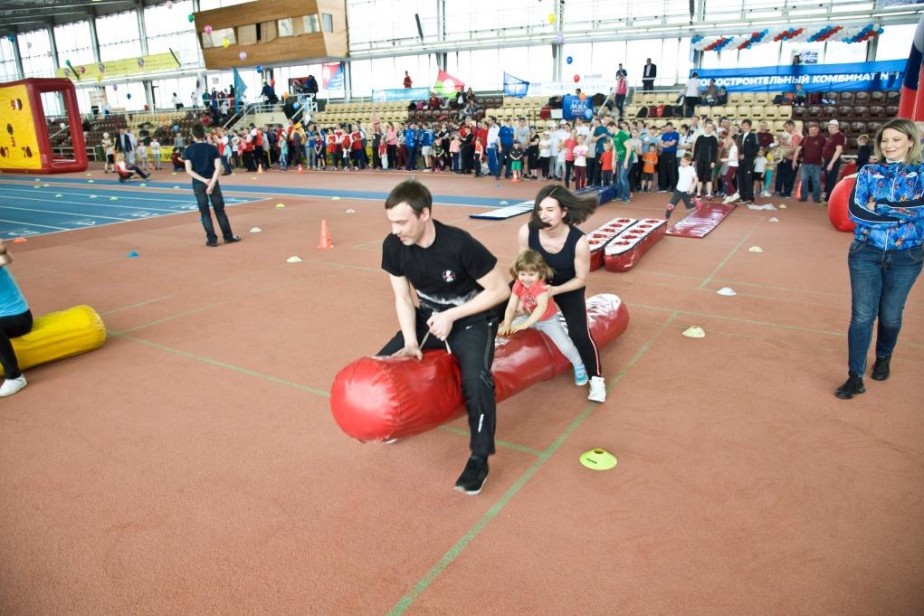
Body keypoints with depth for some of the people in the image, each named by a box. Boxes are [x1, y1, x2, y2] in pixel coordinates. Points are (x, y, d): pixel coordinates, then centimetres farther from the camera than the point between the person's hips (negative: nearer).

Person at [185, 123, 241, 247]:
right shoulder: (212, 148, -2)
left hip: (198, 184, 0)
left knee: (205, 212, 6)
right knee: (220, 210, 10)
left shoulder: (189, 150, -2)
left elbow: (189, 171, -9)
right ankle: (228, 236, 15)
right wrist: (212, 183, -13)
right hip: (212, 182, 0)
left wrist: (204, 180, -10)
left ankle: (212, 239, 7)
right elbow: (218, 168, -11)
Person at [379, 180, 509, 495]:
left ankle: (479, 458, -8)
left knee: (476, 380, -29)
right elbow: (403, 297, -5)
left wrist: (452, 315, -22)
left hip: (472, 319, -5)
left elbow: (500, 290, -21)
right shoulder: (393, 246, -16)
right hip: (428, 317, 6)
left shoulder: (460, 244, -30)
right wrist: (410, 342, -19)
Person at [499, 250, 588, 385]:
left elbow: (542, 307, -49)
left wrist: (525, 324, -58)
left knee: (566, 346, -18)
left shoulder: (541, 287, -32)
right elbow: (511, 307, -18)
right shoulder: (518, 285, -15)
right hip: (529, 317, 5)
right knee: (500, 330, -6)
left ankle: (578, 365, 13)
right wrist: (506, 325, -35)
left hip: (548, 320, -5)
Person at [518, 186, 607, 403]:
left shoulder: (579, 242, -36)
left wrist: (555, 290, -32)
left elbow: (581, 279, -21)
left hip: (568, 287, -3)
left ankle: (596, 379, 11)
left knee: (579, 334, -11)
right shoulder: (527, 232, -30)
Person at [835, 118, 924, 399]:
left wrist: (877, 207, -15)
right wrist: (901, 213, -14)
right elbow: (854, 211, -12)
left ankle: (883, 358, 39)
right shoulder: (868, 172, 2)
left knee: (890, 316, 11)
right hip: (865, 253, 0)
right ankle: (855, 376, 2)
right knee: (862, 315, -4)